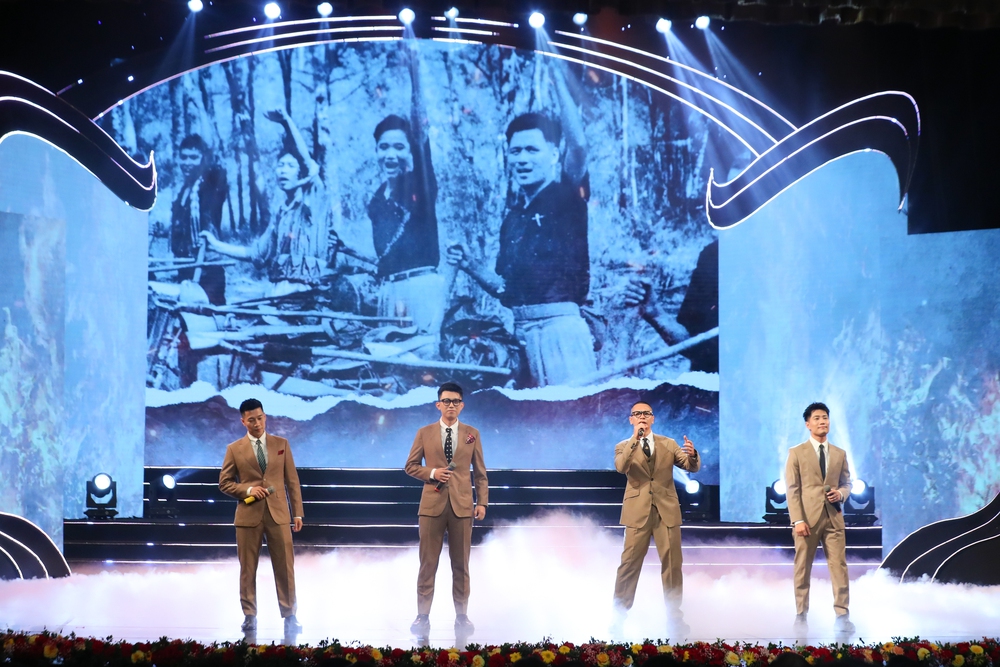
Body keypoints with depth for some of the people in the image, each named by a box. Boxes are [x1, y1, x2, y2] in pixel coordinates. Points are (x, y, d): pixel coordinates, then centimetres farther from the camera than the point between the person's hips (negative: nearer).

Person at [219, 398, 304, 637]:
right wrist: (248, 489, -11)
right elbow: (224, 482, 6)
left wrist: (297, 512, 4)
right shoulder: (234, 449, 4)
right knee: (248, 569, 4)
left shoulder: (281, 444, 8)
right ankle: (249, 616, 14)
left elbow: (292, 480, 8)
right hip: (249, 515, -1)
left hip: (278, 514, 1)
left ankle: (289, 616, 4)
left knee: (285, 567, -1)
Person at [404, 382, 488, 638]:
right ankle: (423, 616, 6)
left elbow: (480, 472, 8)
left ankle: (462, 615, 11)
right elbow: (411, 466, 8)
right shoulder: (424, 433, 7)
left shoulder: (472, 434, 8)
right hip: (432, 504, 0)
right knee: (428, 563, 0)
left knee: (461, 564, 5)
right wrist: (432, 473, -9)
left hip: (462, 505, 1)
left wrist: (482, 502, 1)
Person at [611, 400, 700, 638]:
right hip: (638, 512, -2)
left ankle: (675, 616, 7)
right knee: (630, 564, -3)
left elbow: (692, 467, 3)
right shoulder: (624, 447, 7)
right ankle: (619, 616, 3)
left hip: (667, 511, 2)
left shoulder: (668, 444, 12)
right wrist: (635, 438, -21)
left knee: (672, 564, 0)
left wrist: (692, 454, -20)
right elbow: (620, 467, -14)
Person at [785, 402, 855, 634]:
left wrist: (841, 493, -7)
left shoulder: (840, 454, 14)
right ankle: (801, 615, 10)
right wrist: (797, 520, -13)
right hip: (807, 517, -3)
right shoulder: (797, 453, 2)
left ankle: (842, 616, -4)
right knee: (803, 568, 2)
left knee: (839, 566, -4)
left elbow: (847, 483, 18)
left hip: (833, 517, 3)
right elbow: (792, 489, -4)